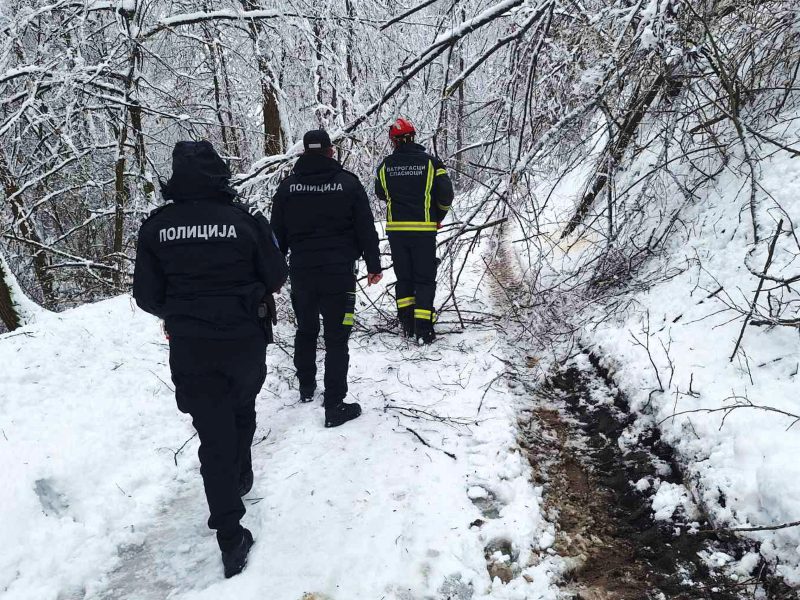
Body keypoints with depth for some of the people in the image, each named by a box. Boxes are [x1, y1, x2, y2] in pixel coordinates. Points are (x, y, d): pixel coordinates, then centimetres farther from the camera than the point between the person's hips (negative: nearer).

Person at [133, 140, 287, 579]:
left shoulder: (156, 226, -7)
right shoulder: (245, 220, -12)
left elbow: (146, 295, -2)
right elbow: (276, 276, -2)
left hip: (189, 346, 0)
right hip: (245, 340, 0)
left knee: (213, 432, 5)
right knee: (242, 409, 28)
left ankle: (231, 538, 5)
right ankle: (240, 477, 46)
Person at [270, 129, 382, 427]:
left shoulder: (288, 186, 3)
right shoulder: (348, 183, -4)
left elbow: (278, 234, 8)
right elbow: (366, 229, -2)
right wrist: (373, 265, 7)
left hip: (301, 272, 3)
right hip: (339, 272, -3)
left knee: (305, 330, 21)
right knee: (336, 338, -1)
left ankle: (306, 387, 35)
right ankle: (334, 405, 0)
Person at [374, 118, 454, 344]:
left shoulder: (386, 165, 1)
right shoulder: (430, 162, -7)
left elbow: (381, 193, 15)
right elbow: (446, 195, -5)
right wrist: (438, 216, 12)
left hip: (396, 229, 3)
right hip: (424, 230, -2)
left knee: (403, 277, 16)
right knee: (425, 278, 4)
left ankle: (407, 323, 17)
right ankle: (423, 328, -1)